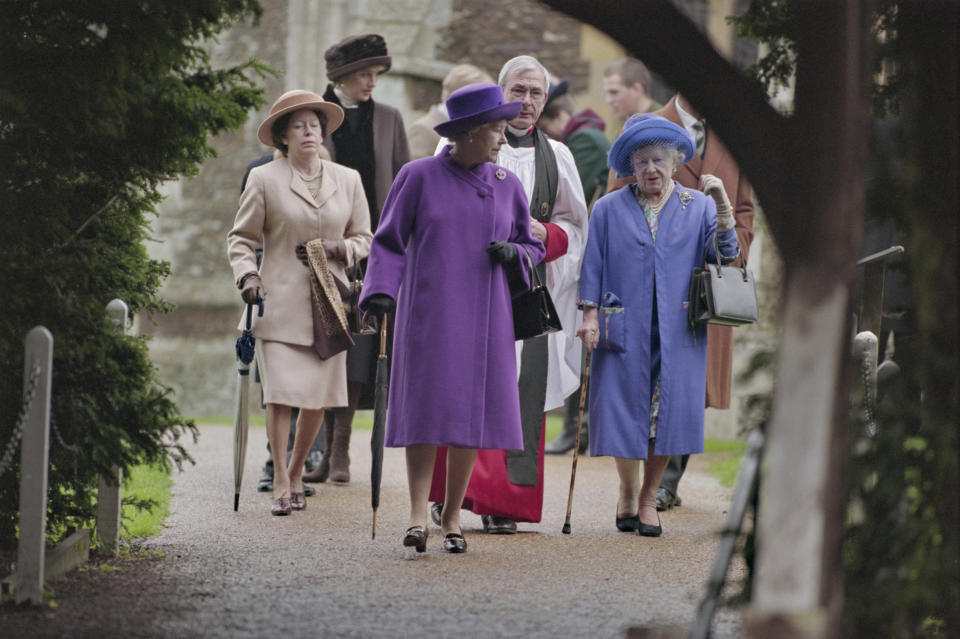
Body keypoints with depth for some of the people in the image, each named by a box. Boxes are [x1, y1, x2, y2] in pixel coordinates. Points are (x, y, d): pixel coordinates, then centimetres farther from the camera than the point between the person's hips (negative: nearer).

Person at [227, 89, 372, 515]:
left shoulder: (347, 180, 11)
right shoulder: (264, 180, 3)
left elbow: (364, 238, 18)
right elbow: (241, 237, 8)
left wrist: (342, 249, -4)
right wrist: (247, 275, -9)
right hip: (280, 303, -3)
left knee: (319, 396, 2)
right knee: (281, 393, -12)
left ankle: (296, 473, 21)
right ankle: (281, 484, -4)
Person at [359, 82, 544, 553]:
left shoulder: (507, 187, 9)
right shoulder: (419, 177, -1)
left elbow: (531, 245, 17)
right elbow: (389, 241, 1)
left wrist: (513, 252, -6)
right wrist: (381, 290, -14)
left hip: (484, 316, 3)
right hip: (428, 312, -3)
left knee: (472, 411, 0)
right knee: (426, 408, -11)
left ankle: (452, 516, 8)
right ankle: (418, 515, -13)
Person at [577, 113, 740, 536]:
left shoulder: (698, 207, 8)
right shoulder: (609, 210, 7)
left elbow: (724, 255, -4)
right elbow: (593, 266, 7)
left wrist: (723, 207, -15)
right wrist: (590, 316, -2)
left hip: (677, 332, 0)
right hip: (623, 330, 0)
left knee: (667, 413, -2)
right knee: (624, 410, -1)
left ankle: (649, 497, 14)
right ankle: (627, 493, 21)